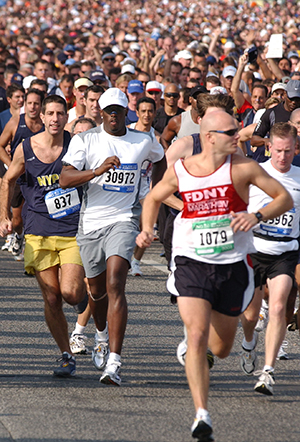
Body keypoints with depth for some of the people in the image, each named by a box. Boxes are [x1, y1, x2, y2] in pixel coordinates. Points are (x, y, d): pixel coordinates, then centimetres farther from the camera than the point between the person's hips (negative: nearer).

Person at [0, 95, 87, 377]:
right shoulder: (26, 149, -1)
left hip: (74, 233, -1)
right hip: (40, 234, 1)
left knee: (70, 293, -16)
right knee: (51, 298, -2)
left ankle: (88, 289, 20)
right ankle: (66, 356, 11)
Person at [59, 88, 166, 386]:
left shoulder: (142, 142, 4)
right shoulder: (85, 140, -2)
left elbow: (160, 160, 28)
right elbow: (65, 179, -13)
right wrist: (98, 170, -27)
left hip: (124, 219, -1)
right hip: (91, 221, 2)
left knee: (115, 285, -19)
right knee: (97, 290, 15)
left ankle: (114, 363, -25)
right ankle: (103, 335, 49)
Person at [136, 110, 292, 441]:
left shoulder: (241, 168, -7)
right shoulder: (179, 171, -3)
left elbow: (285, 198, -4)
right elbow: (154, 198, 17)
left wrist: (257, 216, -22)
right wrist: (147, 229, -1)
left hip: (233, 266, 1)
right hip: (191, 263, -1)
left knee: (221, 349, 14)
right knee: (197, 336, -21)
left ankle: (200, 349, 53)